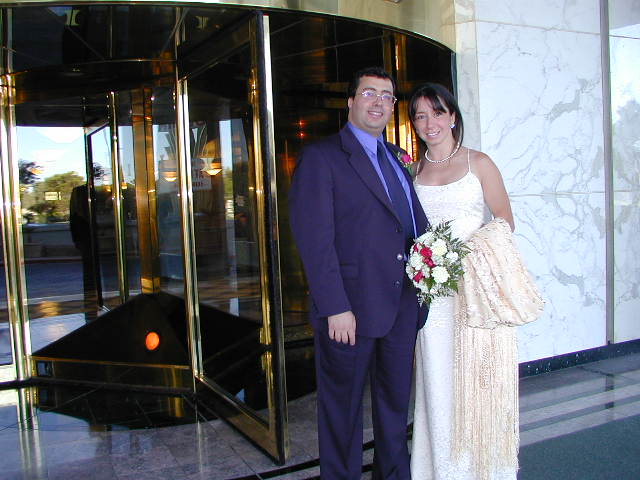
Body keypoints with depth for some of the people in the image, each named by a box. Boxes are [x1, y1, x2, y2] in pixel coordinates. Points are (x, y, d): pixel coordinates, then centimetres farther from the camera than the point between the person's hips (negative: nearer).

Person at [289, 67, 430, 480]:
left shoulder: (398, 158, 16)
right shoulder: (321, 157, -6)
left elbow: (416, 224, 16)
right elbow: (314, 238, -14)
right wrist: (335, 307, -20)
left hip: (402, 306, 7)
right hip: (351, 309, -6)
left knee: (396, 405, 19)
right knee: (343, 411, 10)